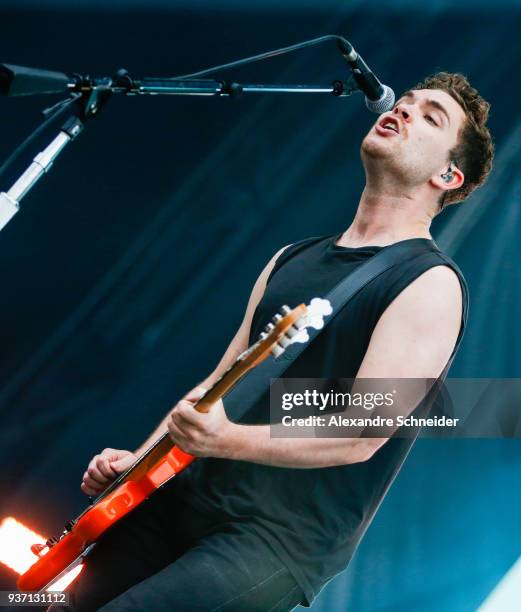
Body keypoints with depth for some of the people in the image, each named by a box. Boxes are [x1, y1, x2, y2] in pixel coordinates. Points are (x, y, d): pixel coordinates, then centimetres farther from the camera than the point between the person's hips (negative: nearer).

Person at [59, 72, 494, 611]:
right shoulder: (293, 259, 16)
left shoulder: (430, 283, -8)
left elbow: (361, 435, -18)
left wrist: (226, 440, -30)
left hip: (282, 538, -7)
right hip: (188, 498, 7)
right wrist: (137, 460, 6)